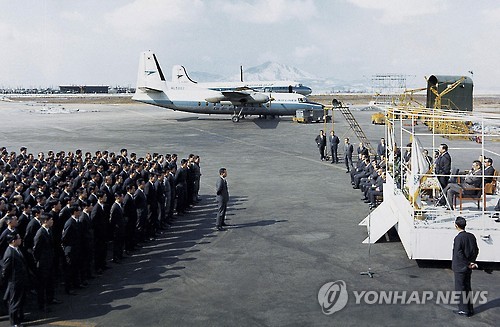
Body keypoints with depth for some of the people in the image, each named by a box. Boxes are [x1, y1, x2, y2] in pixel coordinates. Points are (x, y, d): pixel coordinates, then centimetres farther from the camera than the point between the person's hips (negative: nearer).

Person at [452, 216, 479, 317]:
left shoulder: (458, 238, -19)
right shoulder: (471, 236, 2)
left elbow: (458, 253, -22)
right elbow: (476, 250, 8)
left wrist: (468, 264, -14)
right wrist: (471, 262, 8)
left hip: (460, 267, -7)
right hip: (468, 268, 7)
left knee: (460, 288, 4)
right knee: (467, 287, 17)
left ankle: (463, 309, 9)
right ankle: (470, 309, 23)